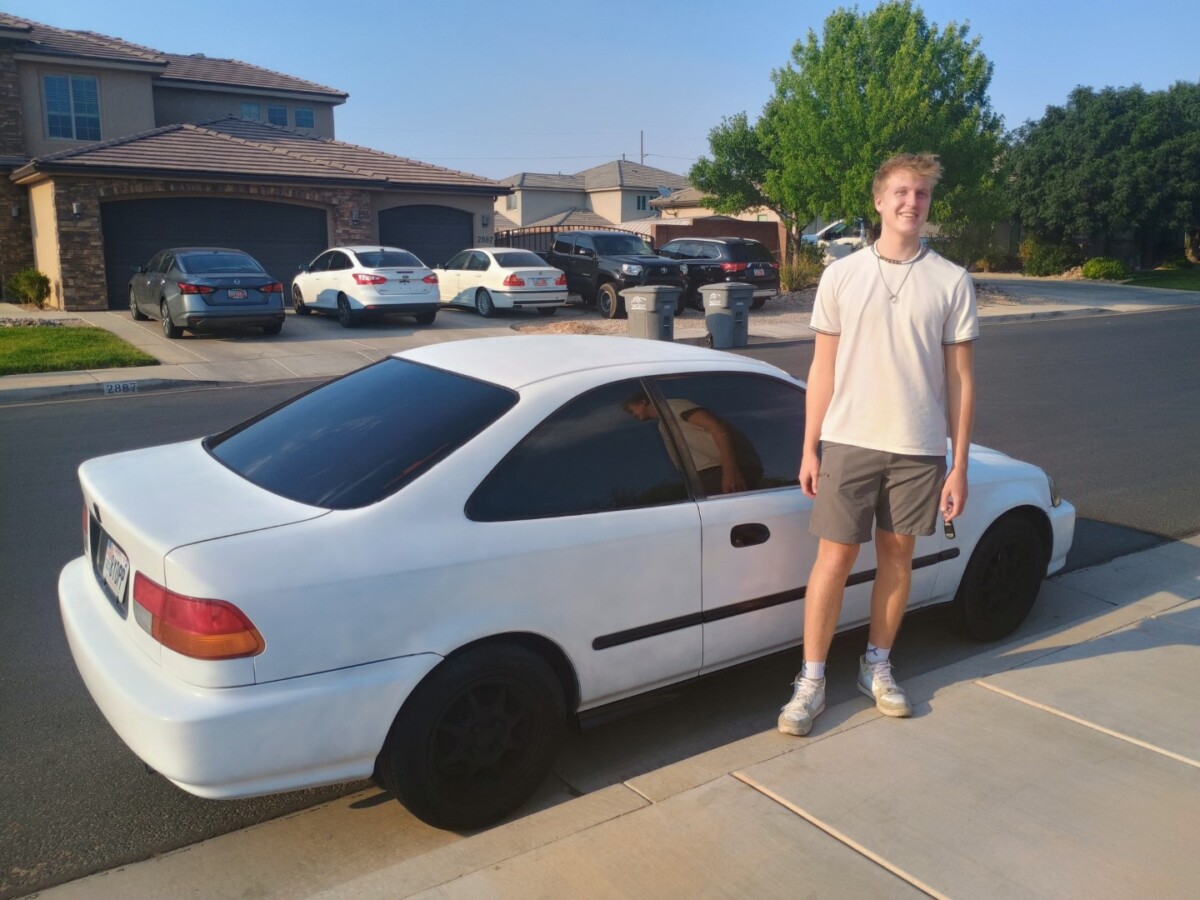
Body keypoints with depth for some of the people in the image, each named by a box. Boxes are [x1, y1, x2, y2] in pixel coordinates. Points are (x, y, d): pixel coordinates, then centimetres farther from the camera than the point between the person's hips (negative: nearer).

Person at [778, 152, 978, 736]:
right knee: (834, 558, 2)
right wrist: (810, 448, 0)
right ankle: (811, 683, 13)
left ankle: (877, 668, 29)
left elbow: (960, 378, 2)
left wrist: (959, 465, -2)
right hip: (848, 442, -1)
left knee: (896, 556, 11)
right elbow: (823, 367, 4)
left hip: (919, 448, 1)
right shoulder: (841, 275, 2)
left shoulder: (952, 282, 1)